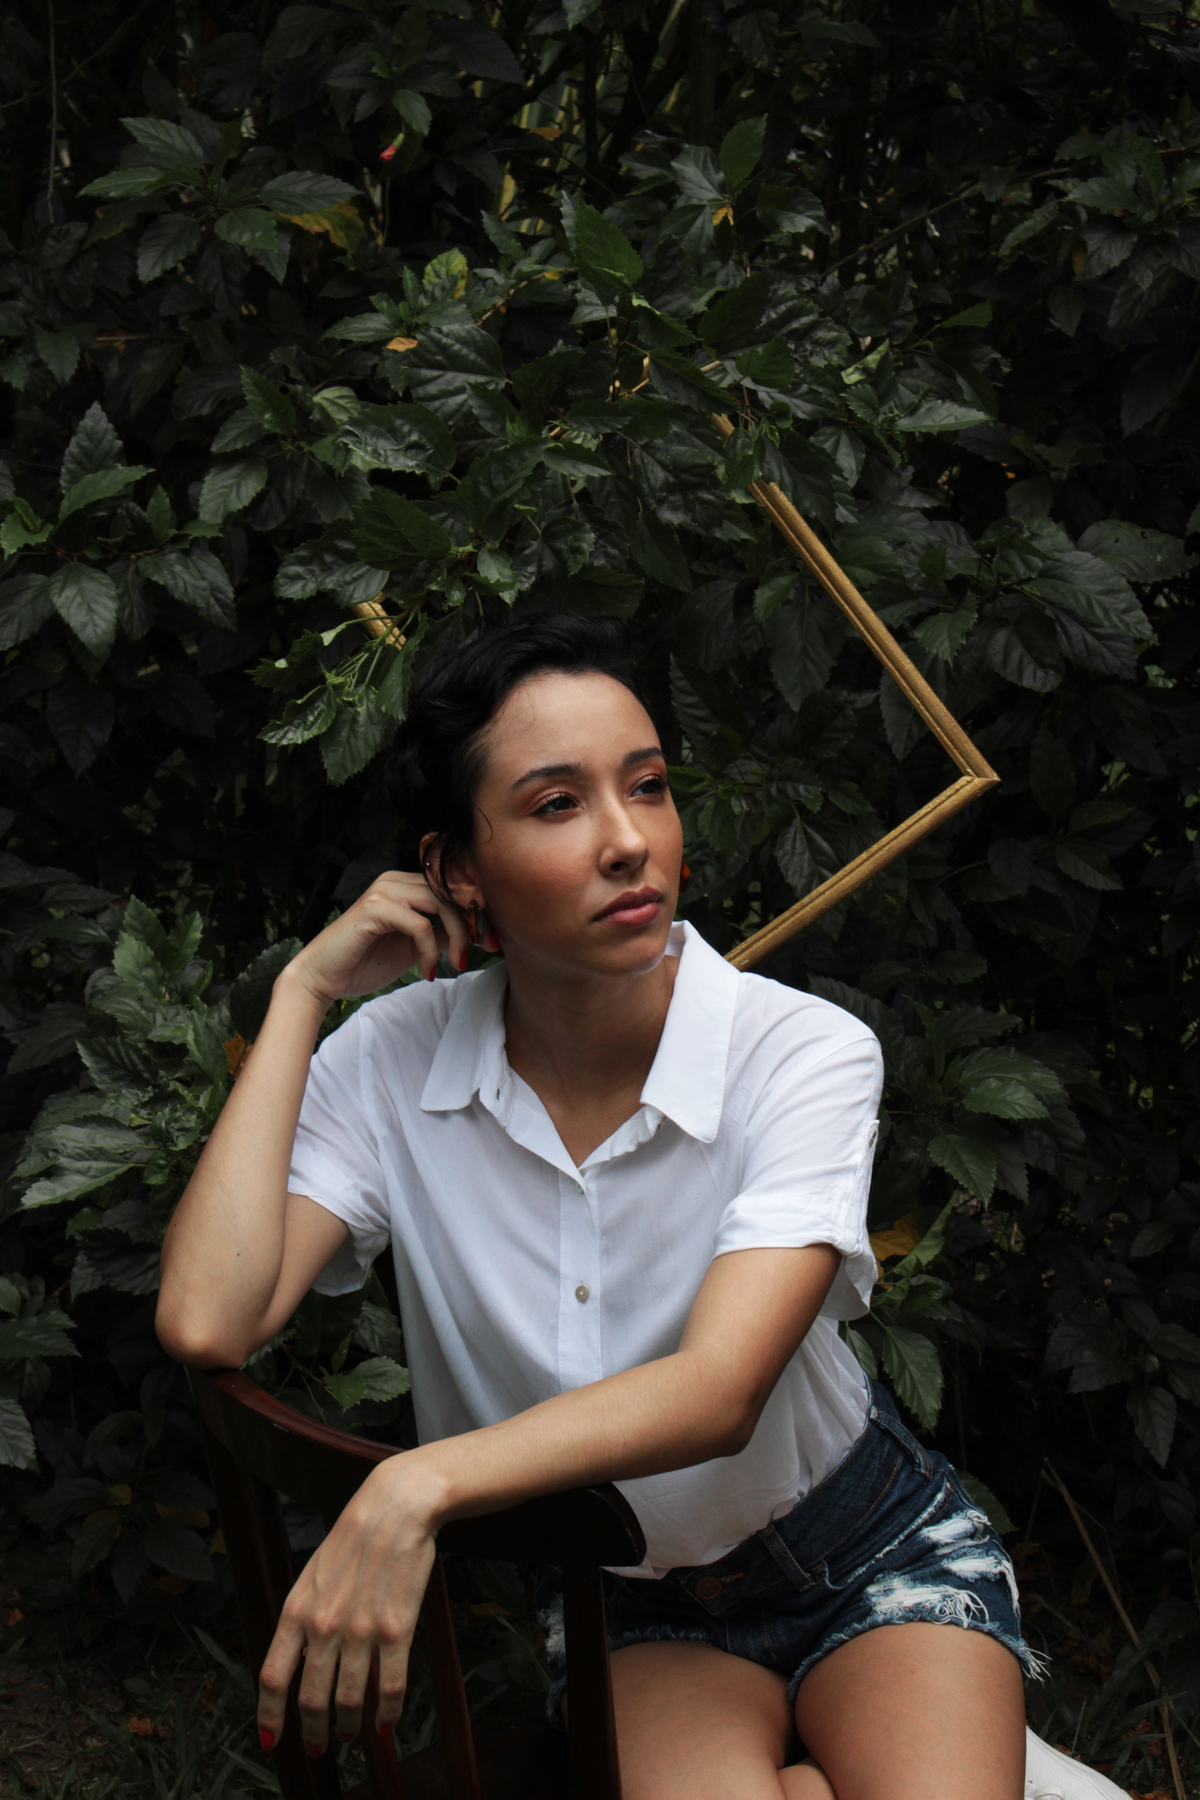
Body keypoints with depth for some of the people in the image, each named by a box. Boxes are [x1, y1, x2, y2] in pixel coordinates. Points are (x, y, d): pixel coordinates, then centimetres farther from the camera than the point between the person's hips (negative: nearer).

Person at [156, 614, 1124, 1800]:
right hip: (627, 1609, 1)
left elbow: (718, 1389, -31)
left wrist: (419, 1486, -47)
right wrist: (300, 991, -18)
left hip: (872, 1558, -1)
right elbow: (208, 1323, -24)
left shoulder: (803, 1056, -19)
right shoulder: (391, 1062, -11)